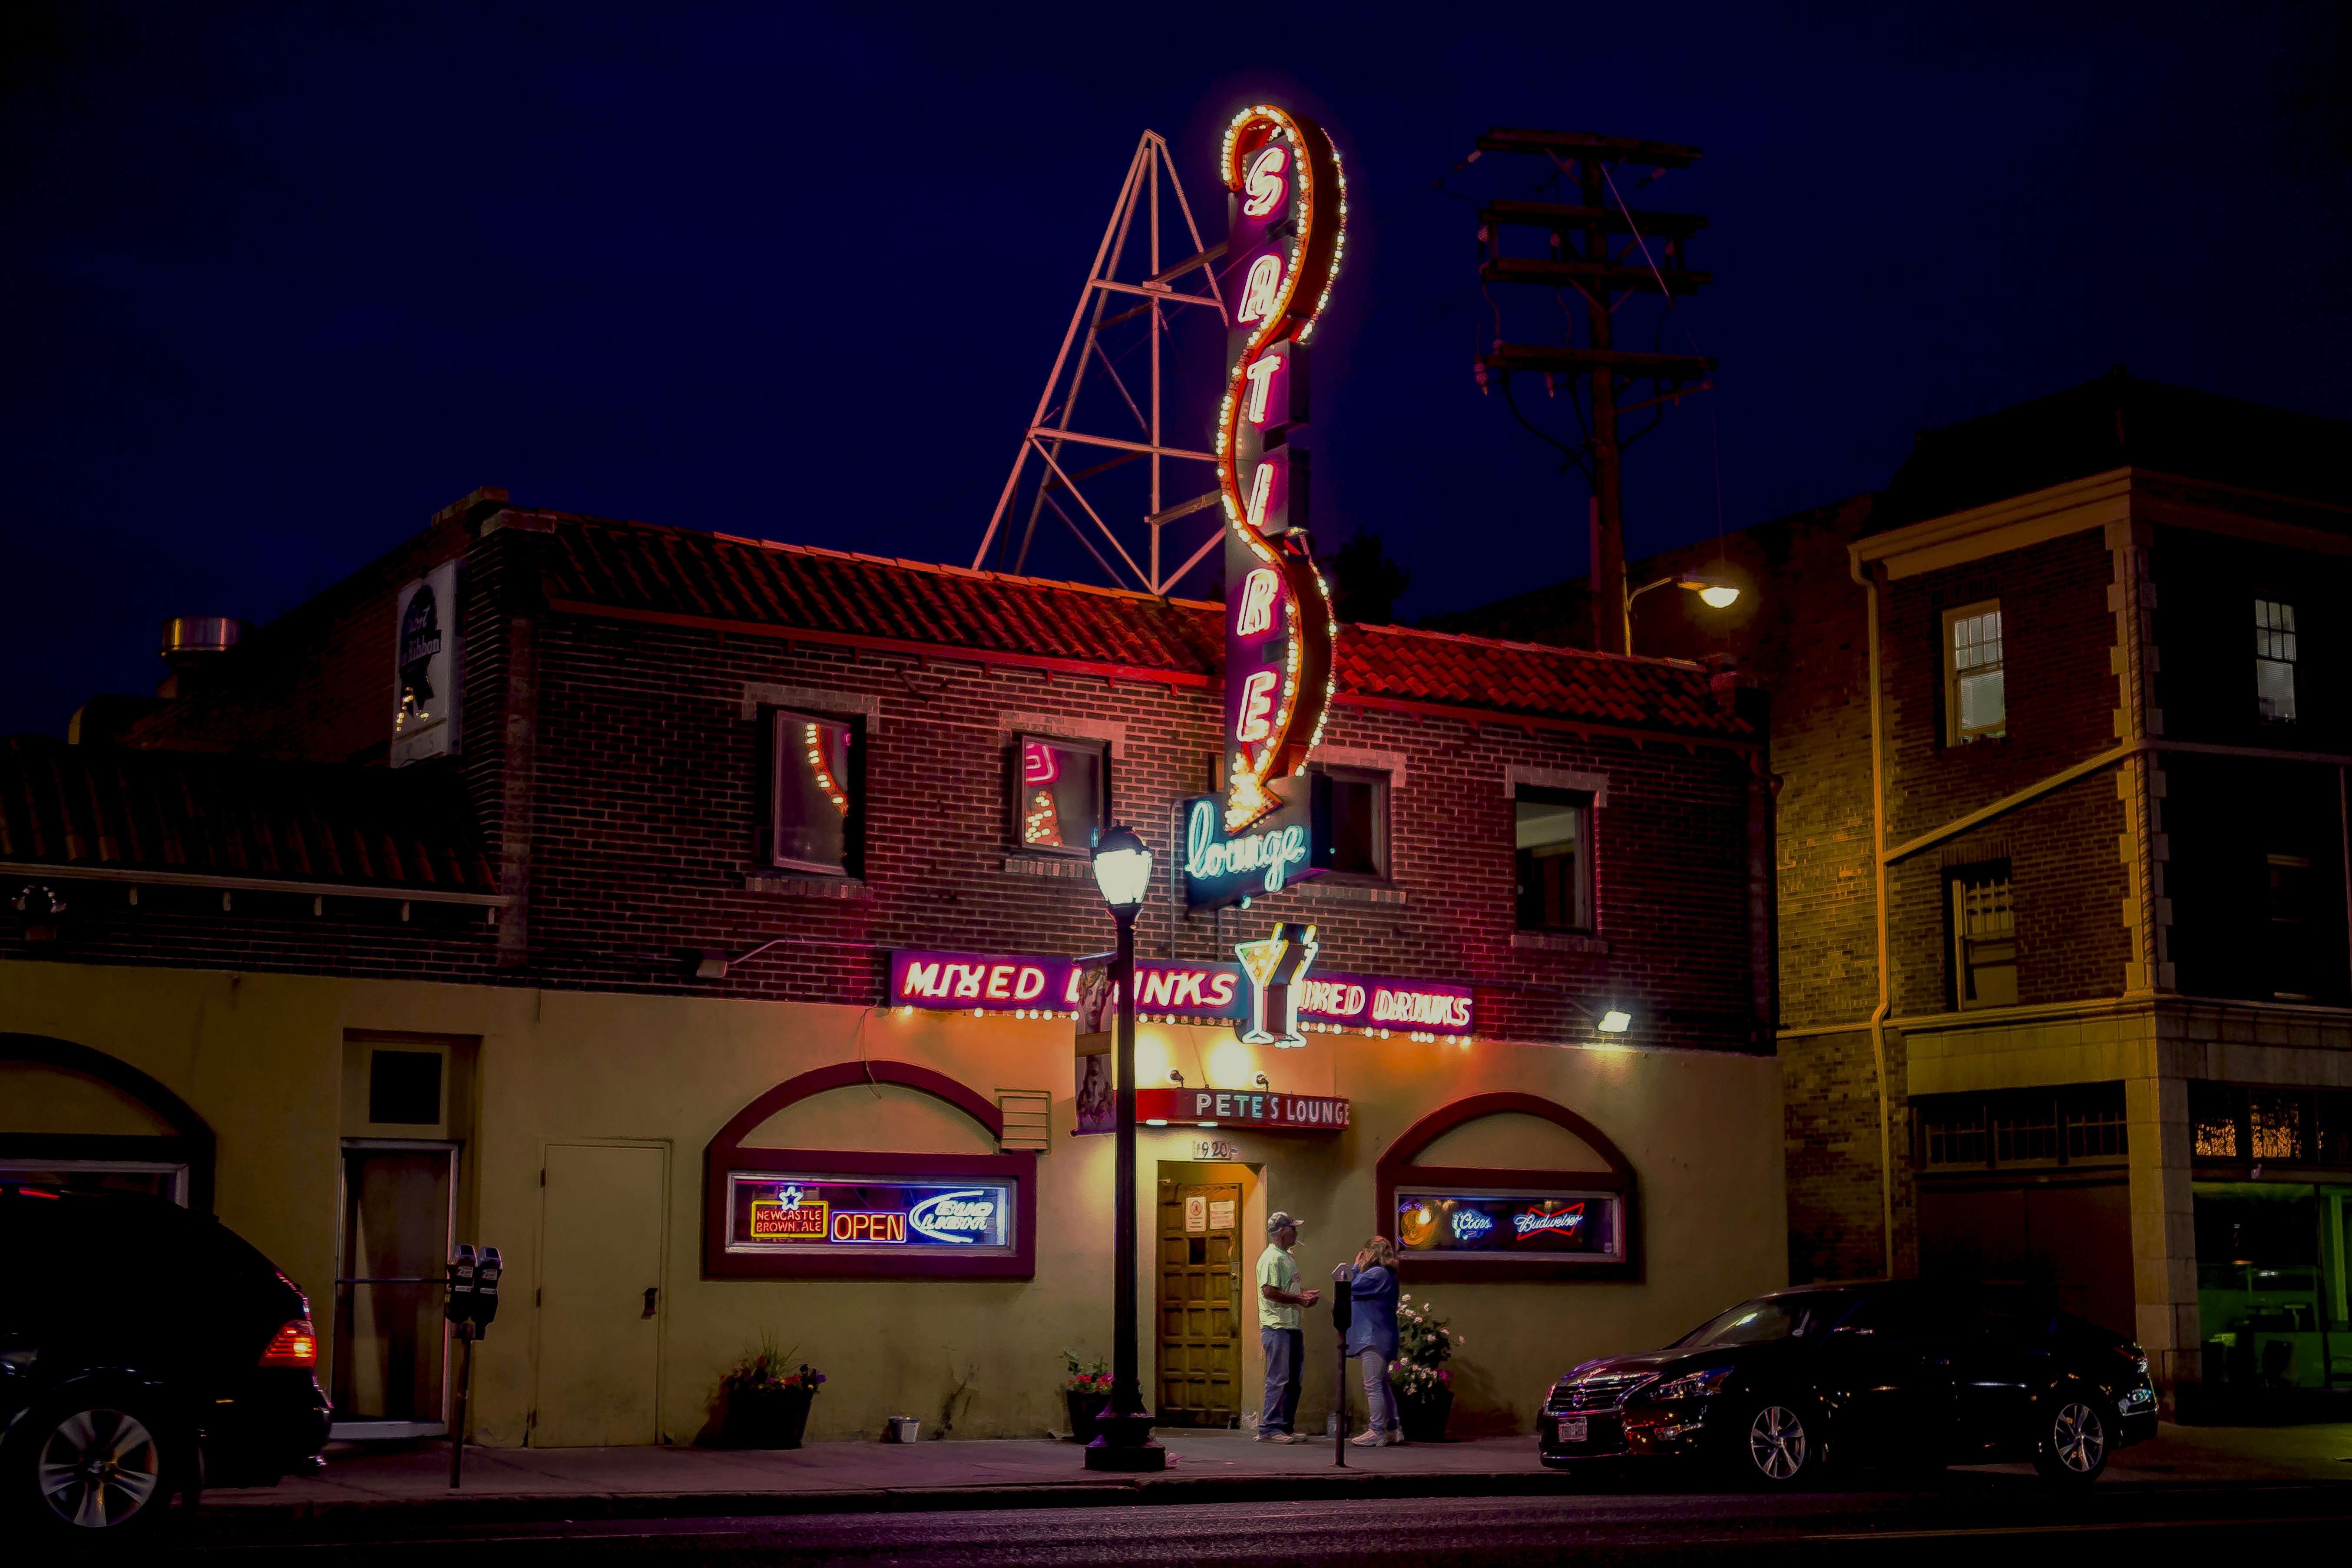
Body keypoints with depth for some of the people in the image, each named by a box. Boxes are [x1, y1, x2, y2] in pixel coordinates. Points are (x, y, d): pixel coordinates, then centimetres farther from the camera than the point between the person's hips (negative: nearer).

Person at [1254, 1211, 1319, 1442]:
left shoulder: (1288, 1258, 20)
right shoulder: (1271, 1258, -12)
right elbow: (1269, 1291, -22)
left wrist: (1305, 1294, 11)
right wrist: (1300, 1300, -15)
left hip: (1292, 1327, 10)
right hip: (1277, 1327, -10)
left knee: (1294, 1379, 12)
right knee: (1278, 1379, -8)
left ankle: (1285, 1427, 18)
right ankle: (1268, 1429, -5)